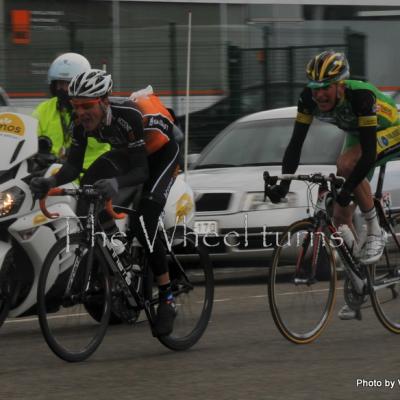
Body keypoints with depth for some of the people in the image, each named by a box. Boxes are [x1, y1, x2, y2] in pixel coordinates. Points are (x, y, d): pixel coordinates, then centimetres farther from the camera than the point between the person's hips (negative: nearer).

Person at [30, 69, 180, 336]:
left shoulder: (128, 116, -39)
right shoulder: (83, 124, -22)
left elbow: (141, 172, -39)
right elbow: (73, 166, -20)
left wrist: (116, 183, -59)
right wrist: (50, 182, -41)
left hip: (161, 152, -7)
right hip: (126, 152, 7)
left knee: (145, 228, -20)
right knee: (88, 187, -20)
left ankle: (167, 299, -8)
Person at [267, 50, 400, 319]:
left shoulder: (360, 95, -38)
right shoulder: (309, 98, -22)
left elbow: (368, 152, -40)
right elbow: (296, 143, -20)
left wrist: (347, 189, -46)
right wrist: (284, 183, -31)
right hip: (356, 134, 7)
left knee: (346, 164, -36)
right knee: (340, 217, -2)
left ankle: (375, 232, -19)